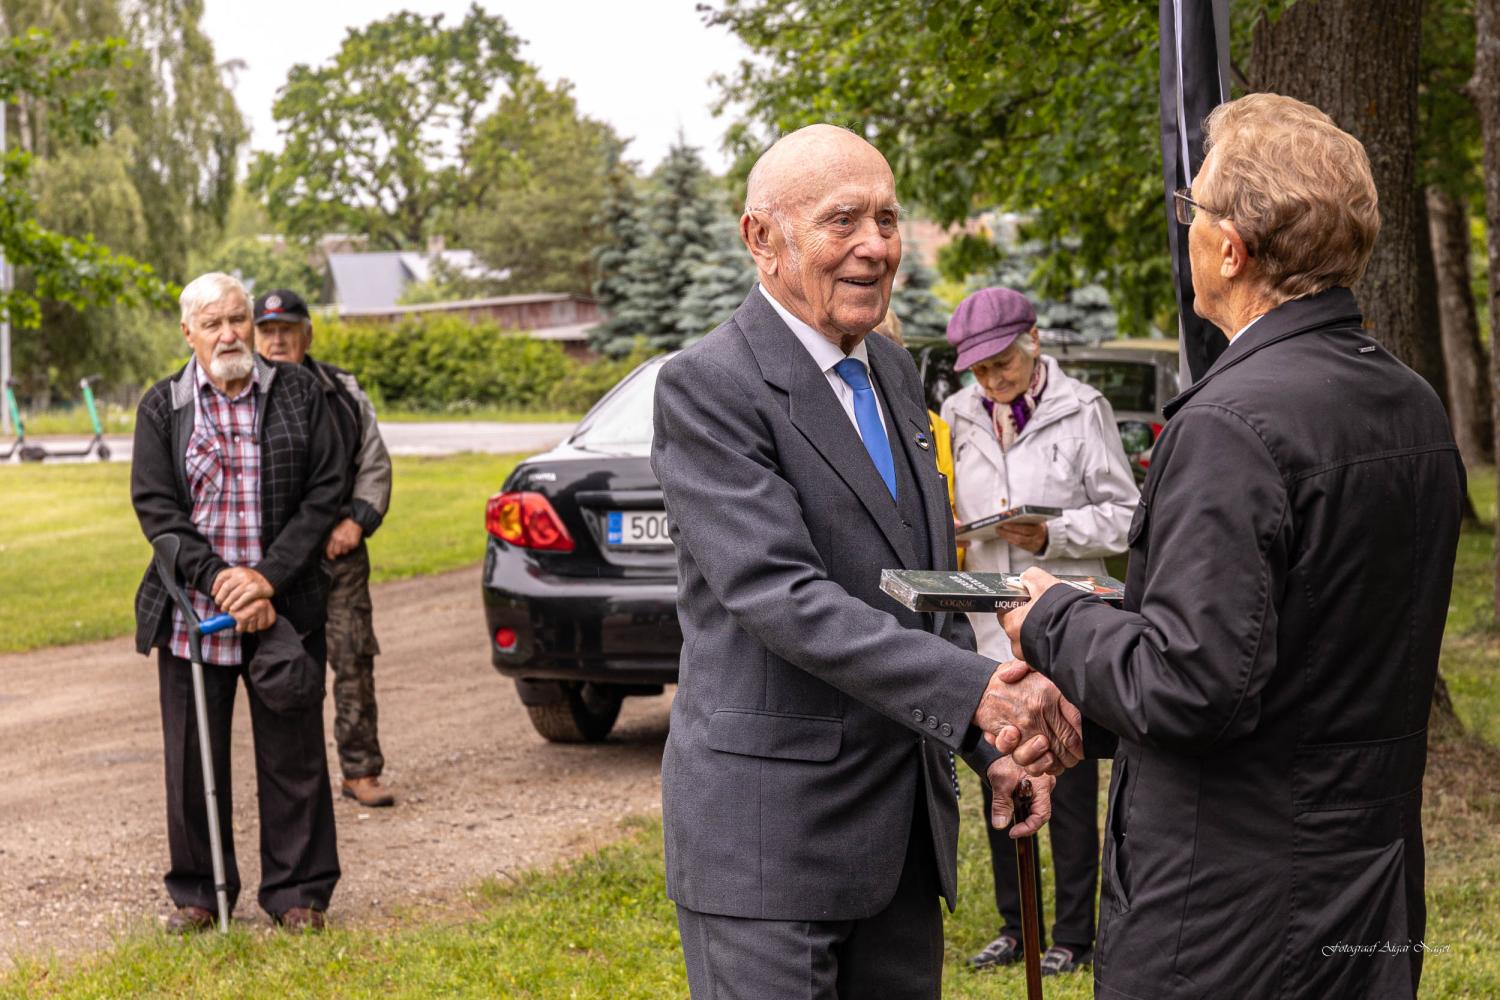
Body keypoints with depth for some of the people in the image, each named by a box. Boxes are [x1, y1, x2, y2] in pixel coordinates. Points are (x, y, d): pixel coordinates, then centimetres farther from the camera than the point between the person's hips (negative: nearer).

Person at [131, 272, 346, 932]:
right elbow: (155, 506, -1)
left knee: (292, 753, 5)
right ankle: (198, 893, 20)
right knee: (194, 759, 6)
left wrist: (268, 577, -12)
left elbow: (325, 490, -2)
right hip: (192, 610, 1)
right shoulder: (162, 407, 4)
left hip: (285, 607, 0)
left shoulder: (298, 393, 3)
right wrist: (218, 579, -14)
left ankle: (298, 891, 17)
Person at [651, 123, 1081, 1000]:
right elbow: (779, 595, -23)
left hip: (903, 821, 8)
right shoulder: (708, 386, -13)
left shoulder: (894, 374, 13)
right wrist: (979, 690, -30)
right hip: (771, 829, -8)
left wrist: (994, 746, 8)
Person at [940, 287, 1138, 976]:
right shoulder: (958, 415, 8)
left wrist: (1051, 536, -18)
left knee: (1068, 784, 3)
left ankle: (1074, 934, 13)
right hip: (987, 626, 5)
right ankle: (1014, 925, 26)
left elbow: (1124, 513, -4)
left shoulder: (1081, 411, -5)